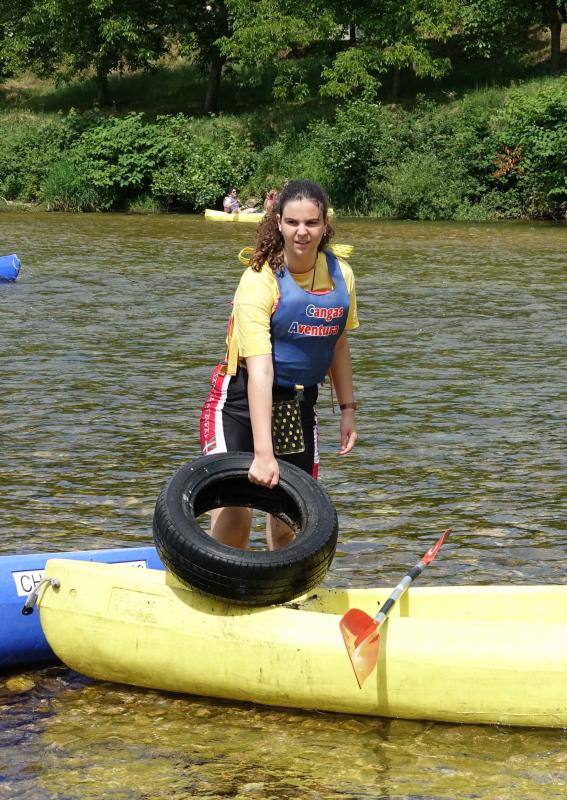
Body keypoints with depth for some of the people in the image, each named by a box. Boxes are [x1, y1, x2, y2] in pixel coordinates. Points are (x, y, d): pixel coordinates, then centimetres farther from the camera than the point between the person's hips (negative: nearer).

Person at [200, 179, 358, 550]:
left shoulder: (340, 275, -2)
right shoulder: (259, 281, -21)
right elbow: (259, 369, -28)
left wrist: (348, 409, 12)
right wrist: (263, 453, -34)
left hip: (300, 405, 5)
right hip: (241, 402, -5)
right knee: (234, 516, -14)